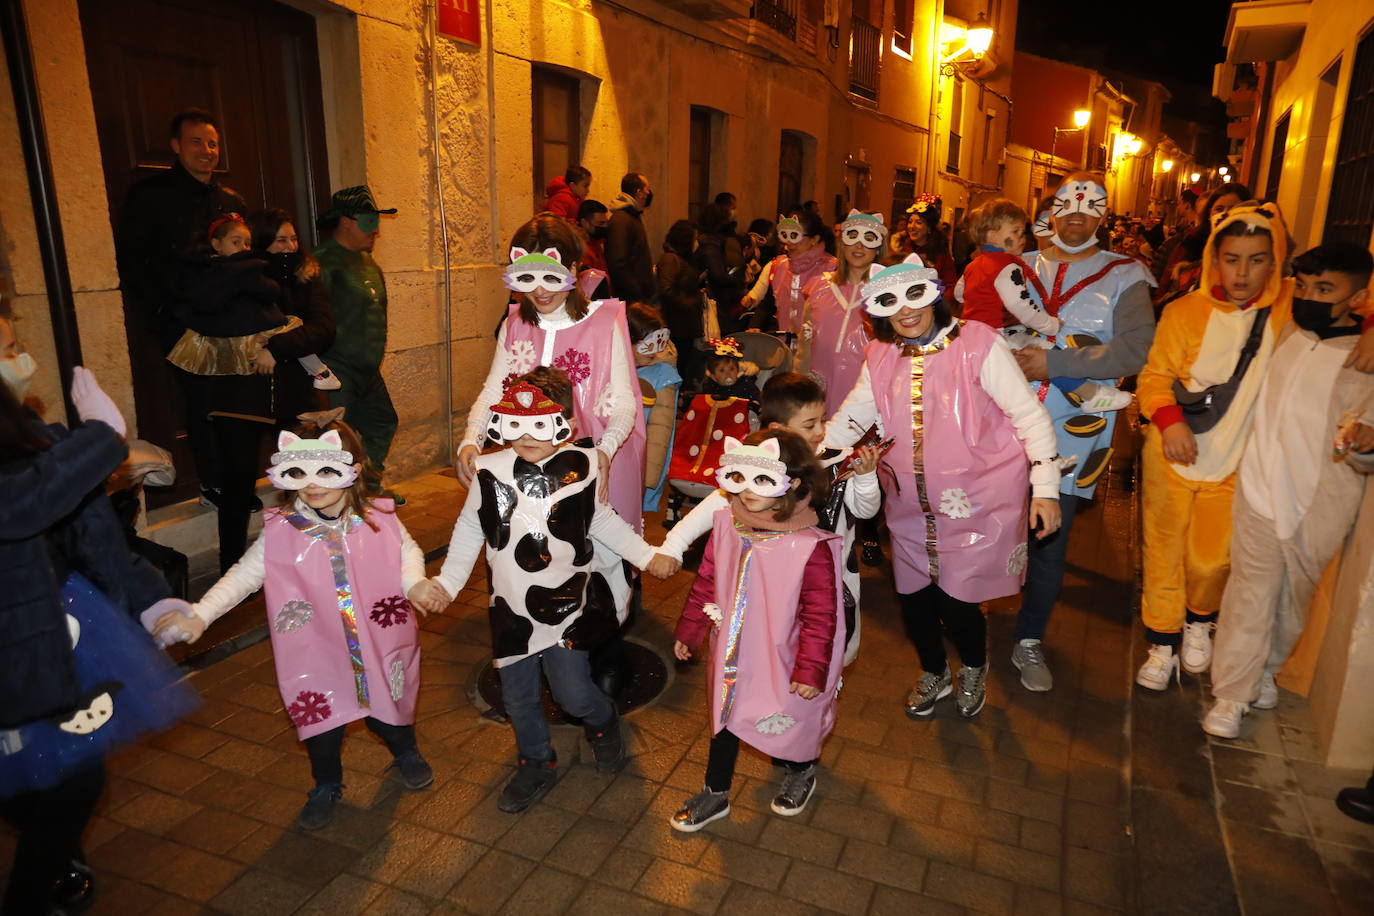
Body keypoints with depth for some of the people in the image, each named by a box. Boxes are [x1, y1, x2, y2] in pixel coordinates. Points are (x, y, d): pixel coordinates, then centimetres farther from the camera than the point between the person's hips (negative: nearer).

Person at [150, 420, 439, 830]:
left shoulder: (379, 518, -10)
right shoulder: (280, 532, -12)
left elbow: (407, 550, 5)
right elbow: (243, 575, -9)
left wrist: (415, 583, -13)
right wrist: (199, 614, -19)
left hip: (380, 647, 0)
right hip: (317, 654, 0)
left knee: (386, 714, 18)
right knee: (321, 721, 13)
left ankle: (407, 754, 51)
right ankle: (326, 787, 42)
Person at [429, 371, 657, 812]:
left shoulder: (581, 467, -8)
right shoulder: (491, 471, -8)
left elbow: (601, 520, 6)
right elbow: (470, 528, 5)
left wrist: (647, 555, 5)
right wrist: (447, 581, 1)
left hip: (567, 600, -2)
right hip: (512, 606, 2)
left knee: (572, 693, -1)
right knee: (518, 696, 13)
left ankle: (603, 725, 35)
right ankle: (537, 764, 39)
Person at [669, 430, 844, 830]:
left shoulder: (811, 547, -26)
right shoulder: (726, 527, -10)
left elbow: (820, 615, -19)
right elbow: (705, 584, 3)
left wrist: (811, 670, -16)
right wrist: (688, 632, 11)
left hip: (782, 666, -4)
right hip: (731, 660, 5)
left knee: (786, 726, 19)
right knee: (724, 721, 21)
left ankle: (801, 773, 53)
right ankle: (715, 794, 45)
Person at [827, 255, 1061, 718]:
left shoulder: (978, 343, -12)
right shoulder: (880, 357, 3)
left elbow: (1030, 416, -10)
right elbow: (850, 418, 3)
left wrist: (1045, 488, -14)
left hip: (976, 501, -4)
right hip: (910, 503, 5)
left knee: (956, 600, -1)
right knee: (912, 598, 11)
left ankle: (974, 670, 35)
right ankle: (934, 672, 43)